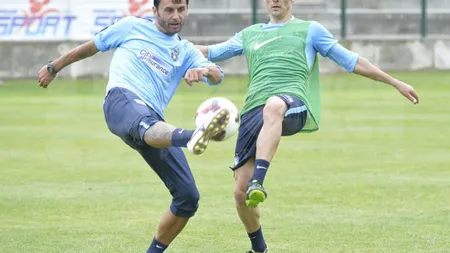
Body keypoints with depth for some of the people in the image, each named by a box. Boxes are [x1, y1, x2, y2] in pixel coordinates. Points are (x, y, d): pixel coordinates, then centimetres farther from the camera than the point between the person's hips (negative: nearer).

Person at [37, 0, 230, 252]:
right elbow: (91, 47, 31)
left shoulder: (186, 51, 23)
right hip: (123, 99, -5)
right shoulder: (132, 27, 18)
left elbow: (218, 76, 5)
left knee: (188, 198, -3)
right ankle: (193, 137, -79)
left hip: (155, 124, 5)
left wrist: (204, 70, -19)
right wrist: (54, 68, 38)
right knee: (148, 123, -43)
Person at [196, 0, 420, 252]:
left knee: (273, 107, -44)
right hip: (254, 109, 4)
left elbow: (352, 61, 22)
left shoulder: (310, 30, 22)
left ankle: (258, 181, -55)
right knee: (241, 191, -6)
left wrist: (396, 83, 19)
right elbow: (210, 52, 36)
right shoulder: (250, 34, 31)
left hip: (294, 102, -4)